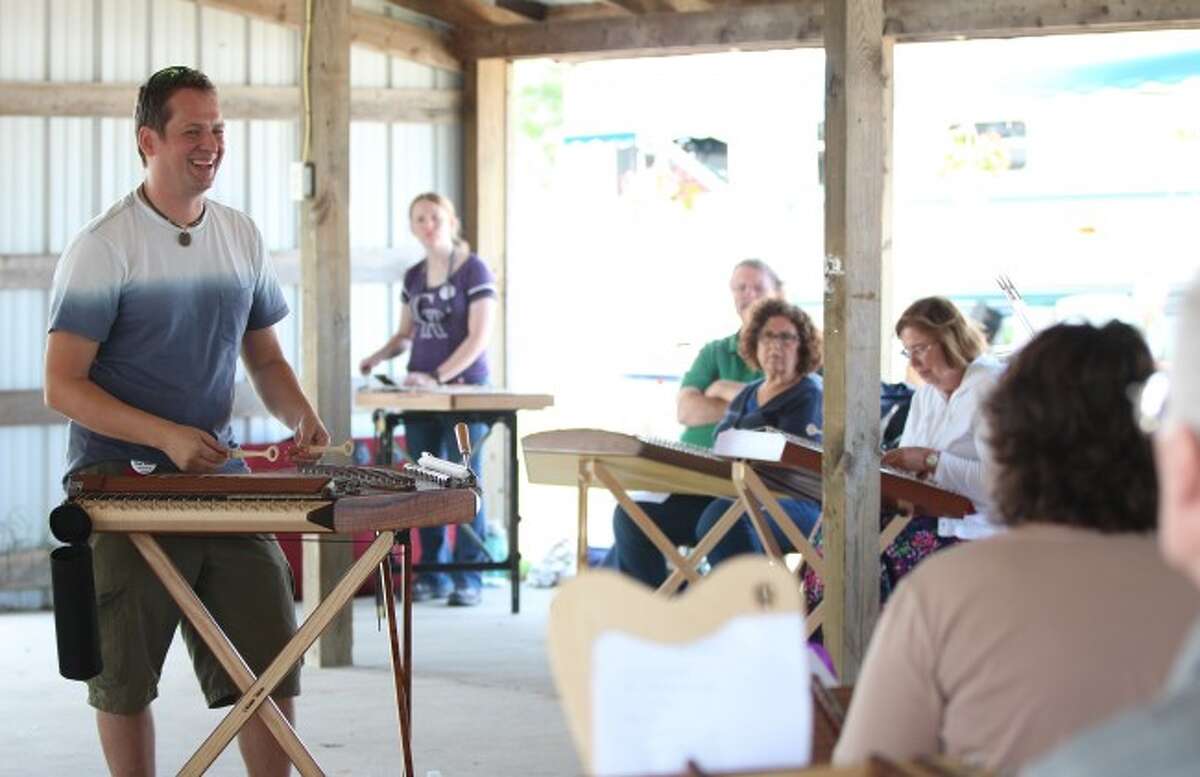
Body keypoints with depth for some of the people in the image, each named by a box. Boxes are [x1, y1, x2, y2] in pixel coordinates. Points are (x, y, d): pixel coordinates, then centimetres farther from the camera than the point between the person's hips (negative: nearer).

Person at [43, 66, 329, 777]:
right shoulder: (103, 248, -9)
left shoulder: (242, 237, 8)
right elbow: (63, 385, -11)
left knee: (271, 657, 1)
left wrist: (301, 415, -3)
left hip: (222, 478, 5)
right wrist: (168, 437, -22)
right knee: (125, 677, 4)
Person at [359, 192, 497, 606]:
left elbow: (479, 337, -13)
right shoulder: (413, 277, 12)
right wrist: (379, 356, 1)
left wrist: (437, 377, -21)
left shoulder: (473, 270, -6)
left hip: (463, 387, -6)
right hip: (420, 389, 6)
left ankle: (469, 576, 2)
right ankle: (433, 573, 13)